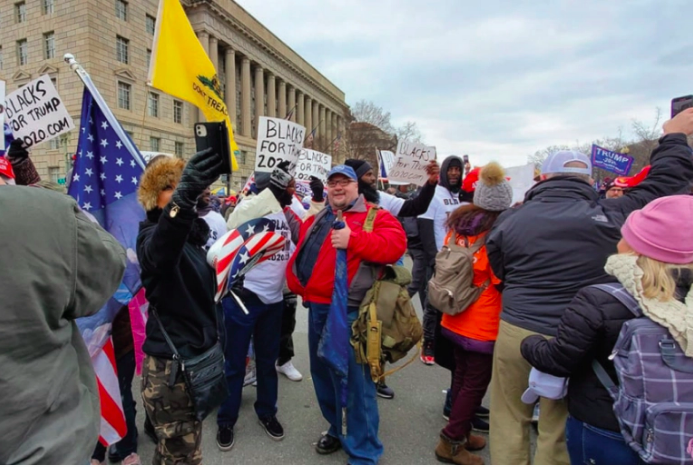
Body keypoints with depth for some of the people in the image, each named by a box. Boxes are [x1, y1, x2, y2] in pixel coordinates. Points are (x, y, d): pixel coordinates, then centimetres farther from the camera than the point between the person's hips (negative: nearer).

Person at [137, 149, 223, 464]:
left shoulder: (195, 232, 10)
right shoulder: (152, 233, -14)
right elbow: (158, 255, -43)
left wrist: (216, 339, 25)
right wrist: (182, 200, -60)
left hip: (197, 356, 8)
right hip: (170, 364, -8)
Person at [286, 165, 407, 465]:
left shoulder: (375, 216, -4)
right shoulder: (317, 220, 17)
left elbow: (395, 245, -21)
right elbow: (301, 253, 25)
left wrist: (353, 240, -30)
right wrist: (298, 284, 10)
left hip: (347, 311, -7)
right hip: (316, 308, 8)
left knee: (353, 379, 0)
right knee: (322, 373, 20)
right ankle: (337, 429, 41)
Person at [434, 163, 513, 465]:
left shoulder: (458, 223, 0)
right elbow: (504, 281, -16)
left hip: (455, 319, 7)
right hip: (483, 324, -7)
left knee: (462, 376, 20)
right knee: (476, 383, 9)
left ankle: (460, 432, 37)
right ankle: (451, 442, 20)